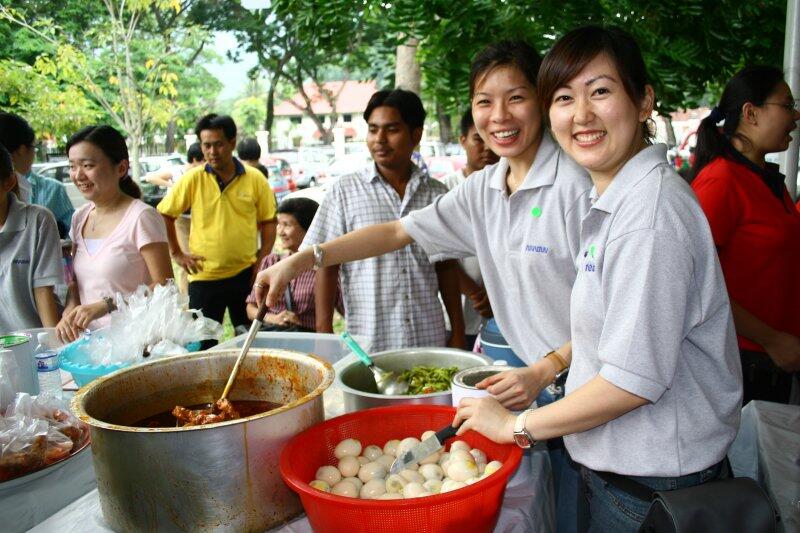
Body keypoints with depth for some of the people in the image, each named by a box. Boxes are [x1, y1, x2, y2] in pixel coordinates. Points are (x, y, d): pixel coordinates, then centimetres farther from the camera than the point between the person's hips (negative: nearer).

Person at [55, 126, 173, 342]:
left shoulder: (141, 217, -9)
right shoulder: (80, 218, 12)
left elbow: (164, 286, -11)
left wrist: (106, 305, -19)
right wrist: (70, 311, 0)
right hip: (89, 339, 6)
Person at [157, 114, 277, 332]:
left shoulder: (255, 179, -1)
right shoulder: (192, 179, -2)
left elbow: (268, 222, 6)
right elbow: (164, 215, 7)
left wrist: (262, 262, -2)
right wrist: (177, 253, 2)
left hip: (245, 273, 0)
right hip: (204, 276, 0)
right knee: (203, 345, 7)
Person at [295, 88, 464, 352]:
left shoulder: (437, 194, 5)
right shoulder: (344, 191, -1)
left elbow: (445, 268, 10)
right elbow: (326, 266, -1)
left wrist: (458, 332, 8)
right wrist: (324, 334, -6)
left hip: (430, 339, 2)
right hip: (367, 343, -2)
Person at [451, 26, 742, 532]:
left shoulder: (651, 209, -24)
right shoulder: (614, 201, 8)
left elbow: (635, 377, -25)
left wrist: (518, 425, -16)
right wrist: (547, 368, 12)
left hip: (655, 484, -9)